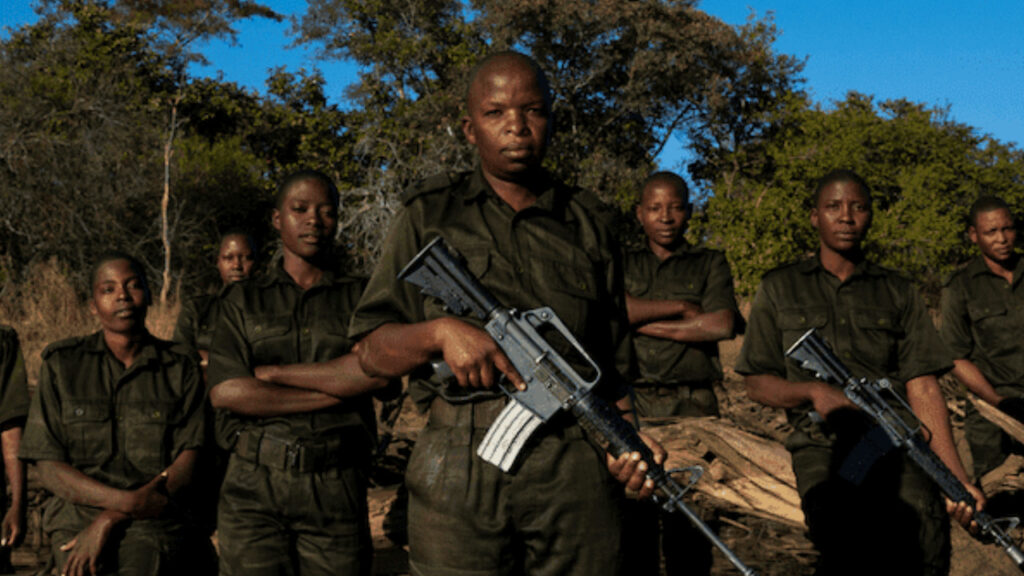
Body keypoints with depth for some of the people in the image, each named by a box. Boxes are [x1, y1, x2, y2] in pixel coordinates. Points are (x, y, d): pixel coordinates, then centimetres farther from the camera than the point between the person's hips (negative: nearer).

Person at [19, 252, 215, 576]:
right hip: (78, 518, 0)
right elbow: (48, 467, 4)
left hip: (157, 521, 0)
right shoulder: (61, 364, 10)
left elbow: (186, 466, 1)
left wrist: (109, 520, -12)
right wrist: (127, 501, -12)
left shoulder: (181, 367, 10)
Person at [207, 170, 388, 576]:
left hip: (336, 486, 0)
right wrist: (335, 391, -7)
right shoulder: (243, 301, 11)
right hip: (254, 485, 0)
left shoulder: (358, 298, 11)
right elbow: (226, 392, -4)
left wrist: (274, 372, -6)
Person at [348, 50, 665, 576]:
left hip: (575, 474, 2)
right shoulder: (429, 215, 10)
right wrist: (440, 331, -12)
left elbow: (609, 363, 15)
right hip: (459, 475, -1)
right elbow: (372, 351, 7)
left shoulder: (586, 224, 15)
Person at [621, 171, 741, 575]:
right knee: (633, 521, -5)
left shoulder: (710, 264, 16)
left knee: (689, 522, -5)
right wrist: (680, 307, -2)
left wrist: (641, 321, 1)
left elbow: (721, 326, -1)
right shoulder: (621, 265, 19)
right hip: (632, 403, 1)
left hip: (693, 405, 0)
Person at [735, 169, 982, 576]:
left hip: (896, 441, 2)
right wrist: (814, 392, -6)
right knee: (849, 538, -29)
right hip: (822, 445, -1)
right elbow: (757, 383, 14)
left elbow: (923, 389, 10)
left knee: (925, 529, -25)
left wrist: (957, 479, -1)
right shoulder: (779, 289, 17)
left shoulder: (899, 293, 20)